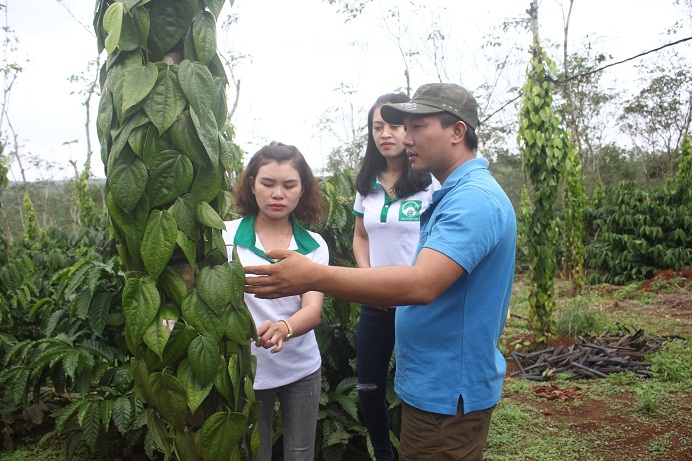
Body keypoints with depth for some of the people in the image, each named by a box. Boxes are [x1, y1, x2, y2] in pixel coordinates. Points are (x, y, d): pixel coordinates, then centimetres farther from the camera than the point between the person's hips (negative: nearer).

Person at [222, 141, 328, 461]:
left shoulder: (314, 245, -5)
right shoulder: (227, 236, -10)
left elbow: (313, 310, -15)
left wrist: (284, 327, -37)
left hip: (302, 370, 2)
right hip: (246, 371, -1)